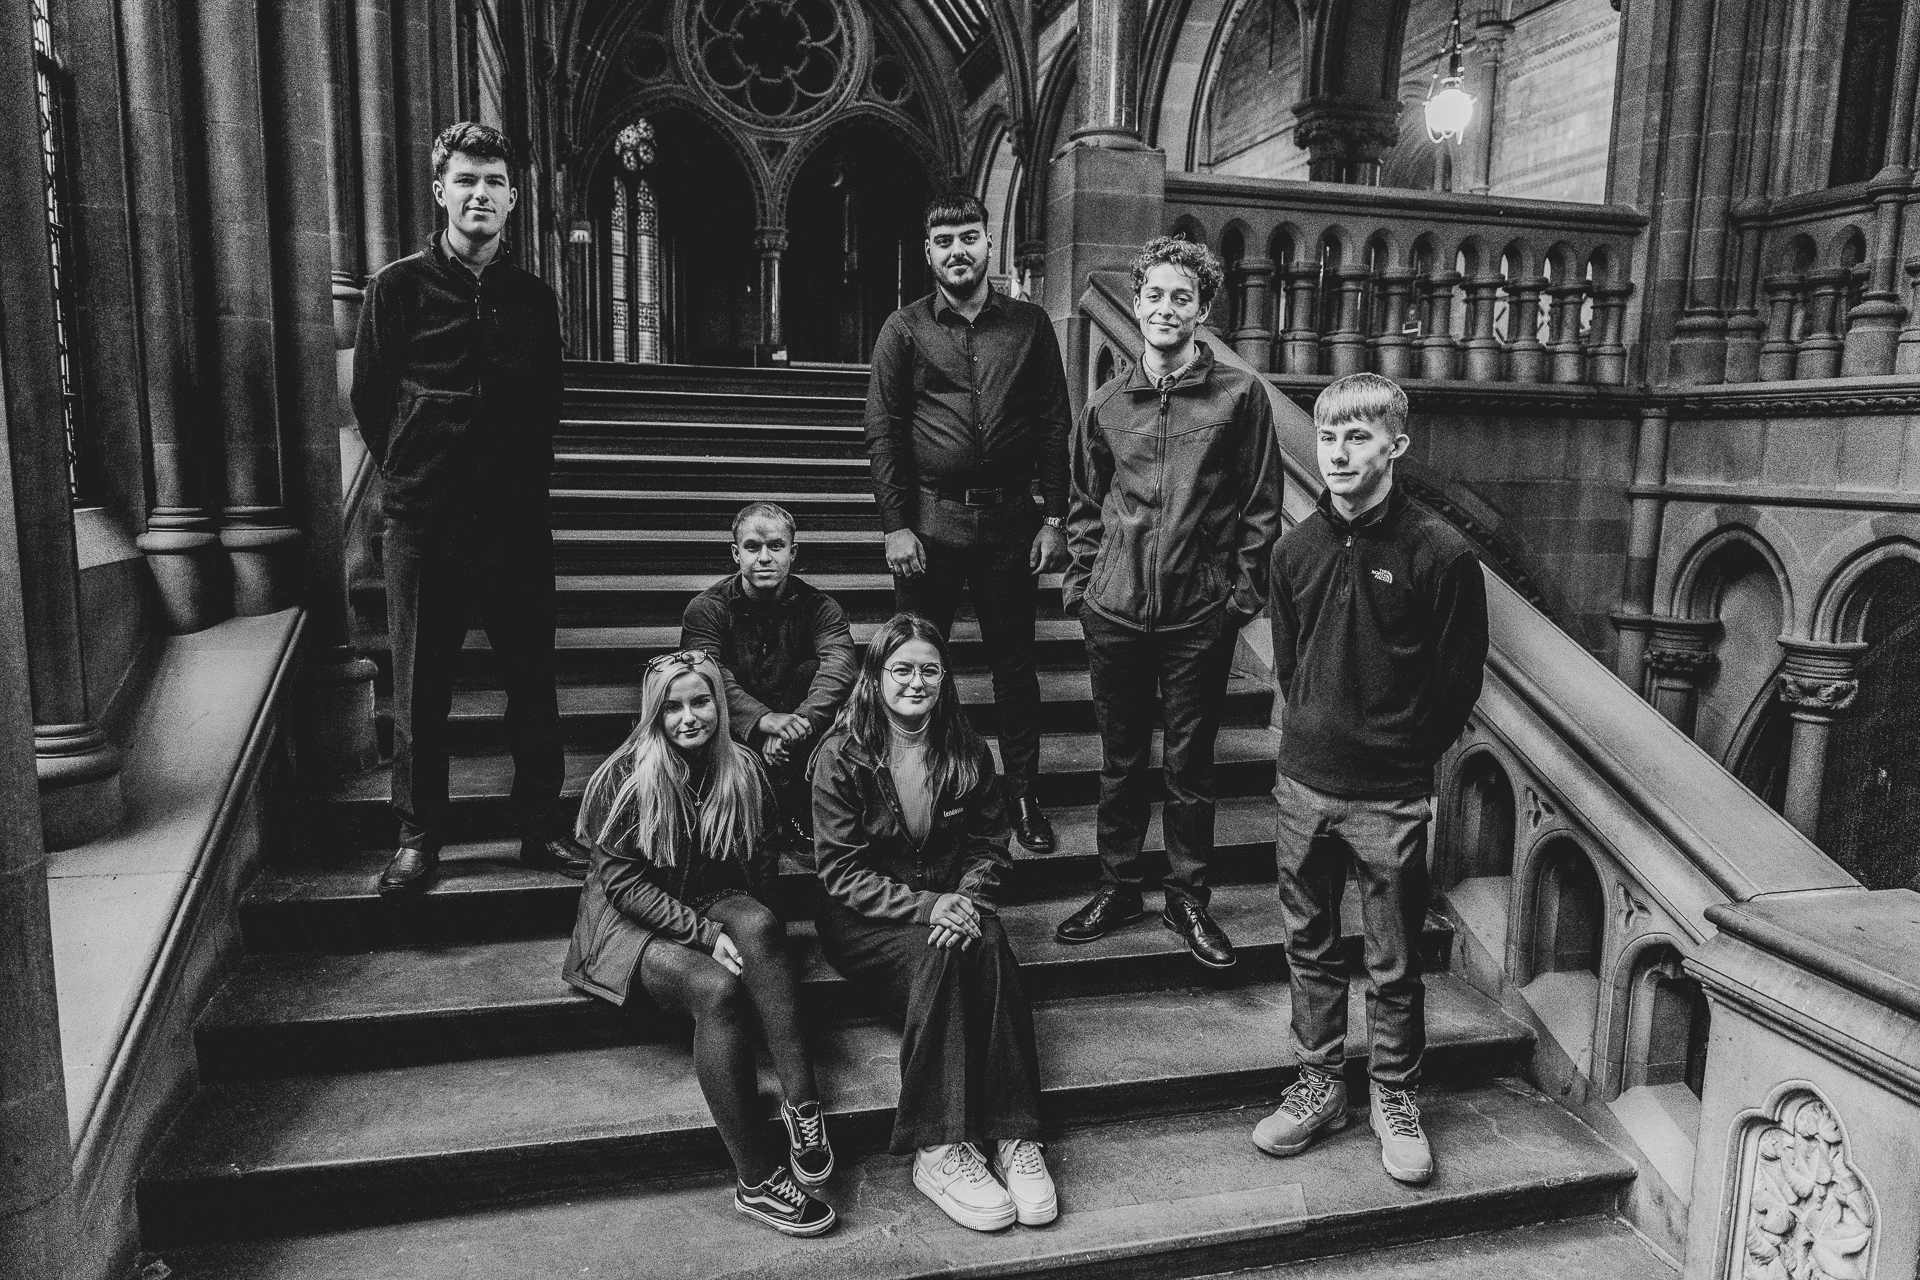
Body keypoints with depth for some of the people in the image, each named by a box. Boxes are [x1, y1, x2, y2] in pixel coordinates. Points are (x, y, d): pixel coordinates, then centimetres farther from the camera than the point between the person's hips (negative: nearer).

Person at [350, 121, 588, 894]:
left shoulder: (533, 298, 7)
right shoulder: (397, 289, 0)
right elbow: (369, 401, 7)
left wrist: (517, 480, 12)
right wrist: (415, 478, 11)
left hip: (516, 520, 2)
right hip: (423, 523, -2)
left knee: (533, 683, 6)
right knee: (420, 691, 5)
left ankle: (541, 828, 18)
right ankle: (418, 837, 19)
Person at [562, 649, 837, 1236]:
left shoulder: (740, 770, 0)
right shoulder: (624, 779, -13)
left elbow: (756, 860, 11)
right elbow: (623, 881, -13)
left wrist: (735, 917, -10)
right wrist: (704, 932, -22)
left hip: (710, 903, 4)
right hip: (630, 919, -4)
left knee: (759, 925, -33)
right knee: (717, 989, -33)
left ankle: (802, 1103, -33)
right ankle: (757, 1181, -28)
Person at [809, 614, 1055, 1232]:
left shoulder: (969, 754, 2)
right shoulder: (841, 758, -9)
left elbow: (989, 846, 7)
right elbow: (841, 871, -11)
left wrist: (966, 899, -15)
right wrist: (924, 907, -24)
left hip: (949, 905, 3)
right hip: (862, 920, -3)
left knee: (989, 944, -30)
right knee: (940, 954, -33)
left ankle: (1013, 1135, -27)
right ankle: (936, 1148, -28)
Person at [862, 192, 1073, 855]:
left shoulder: (1029, 324, 6)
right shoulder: (904, 329, 3)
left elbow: (1054, 426, 5)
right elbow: (883, 432, -1)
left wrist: (1054, 520, -1)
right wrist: (895, 524, -8)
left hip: (1010, 518, 1)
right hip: (930, 519, -1)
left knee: (1014, 664, 10)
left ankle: (1024, 796, 22)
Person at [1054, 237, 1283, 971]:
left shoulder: (1240, 395, -1)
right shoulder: (1107, 406, 7)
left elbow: (1261, 506, 0)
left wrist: (1244, 591, -5)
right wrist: (1082, 580, 7)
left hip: (1200, 615, -2)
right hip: (1116, 609, 3)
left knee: (1190, 763, 8)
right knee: (1120, 759, 13)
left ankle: (1187, 897, 24)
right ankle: (1118, 886, 28)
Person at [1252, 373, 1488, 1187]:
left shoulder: (1440, 554, -11)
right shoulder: (1297, 548, 2)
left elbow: (1460, 682, -5)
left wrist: (1400, 755, 1)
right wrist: (1316, 734, 9)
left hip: (1392, 797, -4)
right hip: (1304, 784, 4)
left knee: (1395, 964, 10)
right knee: (1310, 947, 15)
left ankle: (1394, 1097, 30)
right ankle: (1319, 1084, 32)